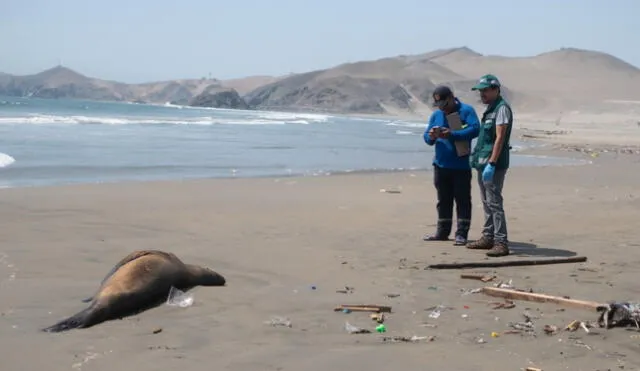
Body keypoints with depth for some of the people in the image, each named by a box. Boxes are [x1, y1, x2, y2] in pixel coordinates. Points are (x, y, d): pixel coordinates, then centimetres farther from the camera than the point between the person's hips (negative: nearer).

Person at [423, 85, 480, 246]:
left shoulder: (466, 110, -7)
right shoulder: (436, 115, 11)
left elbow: (475, 129, -20)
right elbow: (427, 137, 10)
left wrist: (452, 134, -26)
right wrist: (431, 137, -14)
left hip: (461, 166, -6)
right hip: (441, 165, 6)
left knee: (462, 200, -1)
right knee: (443, 200, 13)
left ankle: (461, 234, 1)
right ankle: (442, 232, 21)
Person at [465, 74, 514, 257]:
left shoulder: (502, 108, -11)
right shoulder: (490, 108, 18)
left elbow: (500, 138, -19)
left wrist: (491, 164, -24)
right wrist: (477, 158, 17)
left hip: (494, 165, -10)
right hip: (483, 163, 10)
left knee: (494, 203, -12)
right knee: (486, 203, 13)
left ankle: (501, 243, -12)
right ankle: (488, 237, 20)